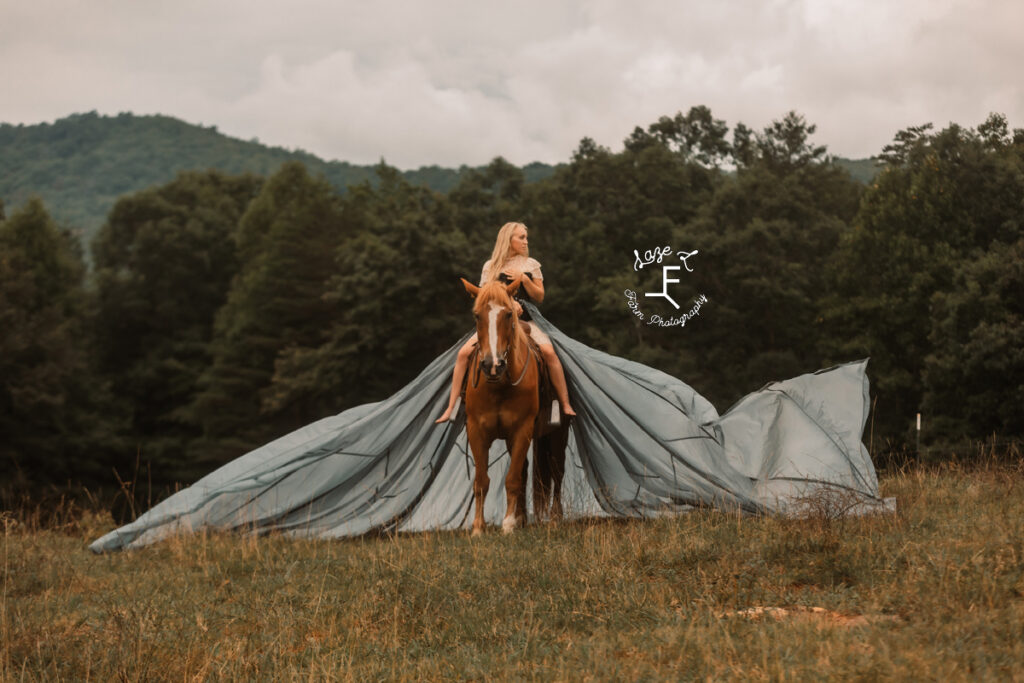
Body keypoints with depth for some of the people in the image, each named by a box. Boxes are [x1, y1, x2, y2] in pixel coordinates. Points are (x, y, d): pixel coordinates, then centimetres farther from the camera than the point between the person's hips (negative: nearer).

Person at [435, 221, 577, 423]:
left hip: (525, 320, -1)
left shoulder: (531, 265, 11)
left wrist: (524, 279, -9)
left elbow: (539, 297, 7)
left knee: (548, 351, -29)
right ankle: (451, 408, -11)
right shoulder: (490, 266, 9)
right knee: (464, 353, -18)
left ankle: (565, 404, -20)